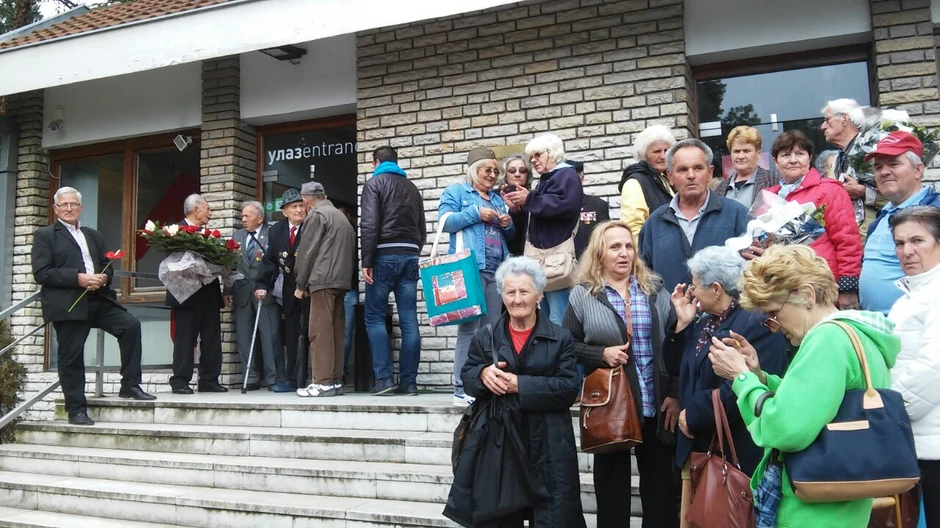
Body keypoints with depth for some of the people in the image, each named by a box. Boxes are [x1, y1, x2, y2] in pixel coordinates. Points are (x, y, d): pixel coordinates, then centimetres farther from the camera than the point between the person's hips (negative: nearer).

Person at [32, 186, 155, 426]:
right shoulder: (45, 235, 5)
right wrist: (78, 278, -16)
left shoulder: (94, 235, 22)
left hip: (99, 298, 5)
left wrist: (103, 277, -5)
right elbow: (41, 273, -7)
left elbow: (108, 267, 20)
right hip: (68, 304, -4)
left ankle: (129, 385, -5)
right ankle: (76, 410, 10)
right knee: (71, 357, -1)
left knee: (131, 325, -14)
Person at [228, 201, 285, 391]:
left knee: (270, 337, -4)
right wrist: (228, 290, 6)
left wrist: (265, 287, -15)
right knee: (243, 338, 6)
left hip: (265, 292, -5)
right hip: (242, 294, 5)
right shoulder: (237, 236, 16)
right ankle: (251, 379, 13)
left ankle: (274, 379, 1)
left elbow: (274, 265, -8)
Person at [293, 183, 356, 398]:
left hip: (323, 279, -8)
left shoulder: (316, 214, -2)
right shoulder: (341, 216, 23)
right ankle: (335, 381, 8)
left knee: (320, 331, -8)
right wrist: (345, 278, 17)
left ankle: (323, 382, -11)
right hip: (341, 280, 8)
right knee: (336, 331, 7)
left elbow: (307, 251, -6)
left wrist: (301, 284, -1)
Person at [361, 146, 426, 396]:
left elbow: (369, 225, -10)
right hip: (410, 256, 5)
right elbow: (422, 229, 17)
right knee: (409, 319, 3)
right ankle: (409, 381, 4)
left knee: (374, 316, 3)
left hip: (385, 255, -5)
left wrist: (366, 262, -10)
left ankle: (384, 377, -4)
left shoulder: (374, 183, 2)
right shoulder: (412, 187, 19)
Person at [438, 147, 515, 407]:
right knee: (469, 328, -11)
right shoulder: (456, 191, 8)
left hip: (496, 271, 7)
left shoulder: (498, 199, 25)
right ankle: (463, 390, -9)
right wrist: (476, 213, -11)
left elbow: (509, 236, 26)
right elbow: (445, 221, -6)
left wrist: (508, 225, 4)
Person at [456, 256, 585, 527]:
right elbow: (466, 378, 8)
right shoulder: (485, 337, 9)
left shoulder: (560, 338, 0)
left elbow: (569, 387, -9)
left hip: (548, 445, -2)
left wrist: (520, 384, -18)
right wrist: (483, 374, -16)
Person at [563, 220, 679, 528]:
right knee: (612, 482, 12)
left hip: (656, 404, 2)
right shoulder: (582, 295, -1)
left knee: (660, 483, 11)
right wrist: (601, 354, -15)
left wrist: (675, 394, -3)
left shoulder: (655, 289, 4)